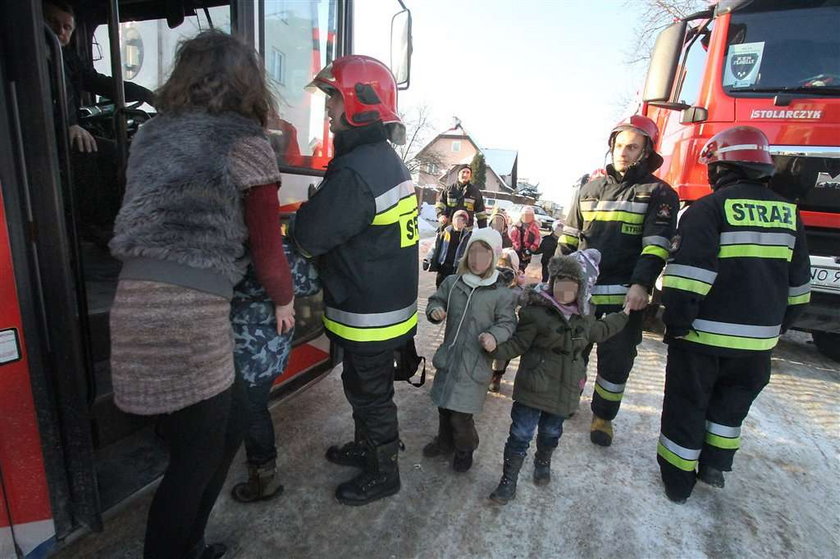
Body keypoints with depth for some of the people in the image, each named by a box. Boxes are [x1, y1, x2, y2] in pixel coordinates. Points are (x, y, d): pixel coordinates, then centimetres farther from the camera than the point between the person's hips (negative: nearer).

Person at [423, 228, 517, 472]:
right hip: (448, 358, 5)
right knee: (444, 405, 21)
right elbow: (436, 301, 10)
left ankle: (465, 449, 34)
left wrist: (494, 335, -26)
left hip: (475, 363, -4)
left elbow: (507, 322, -7)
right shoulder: (452, 282, -1)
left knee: (461, 414, 2)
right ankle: (445, 442, 48)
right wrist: (435, 311, -12)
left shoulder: (501, 293, -11)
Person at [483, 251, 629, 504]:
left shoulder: (581, 318, 6)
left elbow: (600, 330, 29)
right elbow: (518, 343, -14)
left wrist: (623, 315, 35)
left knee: (551, 432, 23)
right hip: (535, 386, -5)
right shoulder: (536, 311, -15)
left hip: (564, 390, 6)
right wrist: (496, 348, -32)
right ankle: (508, 481, 19)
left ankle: (543, 463, 51)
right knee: (521, 434, 2)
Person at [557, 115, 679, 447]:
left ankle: (603, 416, 27)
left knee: (616, 359, 7)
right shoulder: (591, 188, 12)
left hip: (625, 294, -3)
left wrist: (641, 284, -24)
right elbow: (569, 238, 13)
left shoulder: (658, 193, 1)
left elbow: (656, 245, -10)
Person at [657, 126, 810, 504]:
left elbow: (687, 275, -21)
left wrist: (676, 324, -14)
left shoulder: (709, 208, -13)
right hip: (758, 339, 6)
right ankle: (715, 466, 37)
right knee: (731, 403, 25)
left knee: (687, 405, 10)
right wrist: (778, 326, 22)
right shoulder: (788, 214, 7)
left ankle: (678, 480, 22)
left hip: (704, 335, -5)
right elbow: (798, 285, 14)